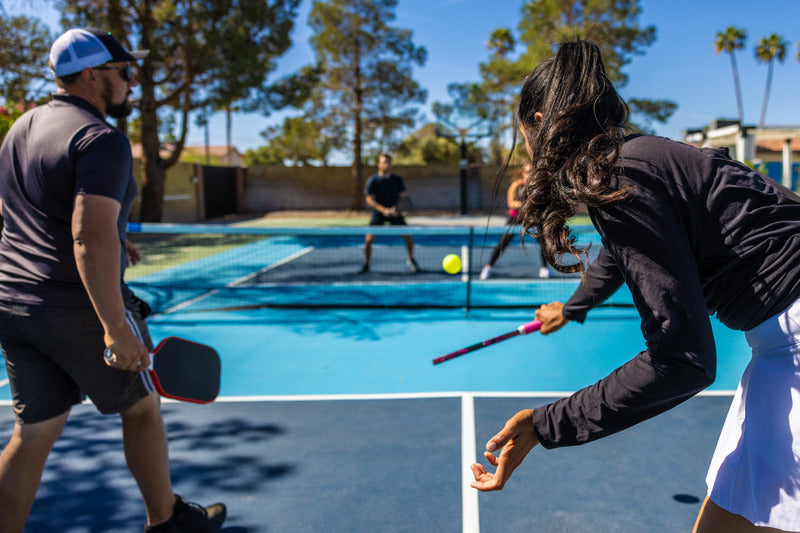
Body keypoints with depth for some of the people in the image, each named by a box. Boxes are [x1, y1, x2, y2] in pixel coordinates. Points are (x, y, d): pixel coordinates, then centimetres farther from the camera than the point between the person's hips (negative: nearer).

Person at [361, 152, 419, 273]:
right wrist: (384, 210, -26)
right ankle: (366, 265, 8)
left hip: (395, 212, 2)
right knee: (369, 240, -12)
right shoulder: (372, 181, -8)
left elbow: (402, 196, 0)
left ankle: (411, 259, 20)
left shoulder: (397, 179, 0)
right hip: (378, 213, -2)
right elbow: (369, 200, -13)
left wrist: (396, 207, -21)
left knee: (408, 236, -5)